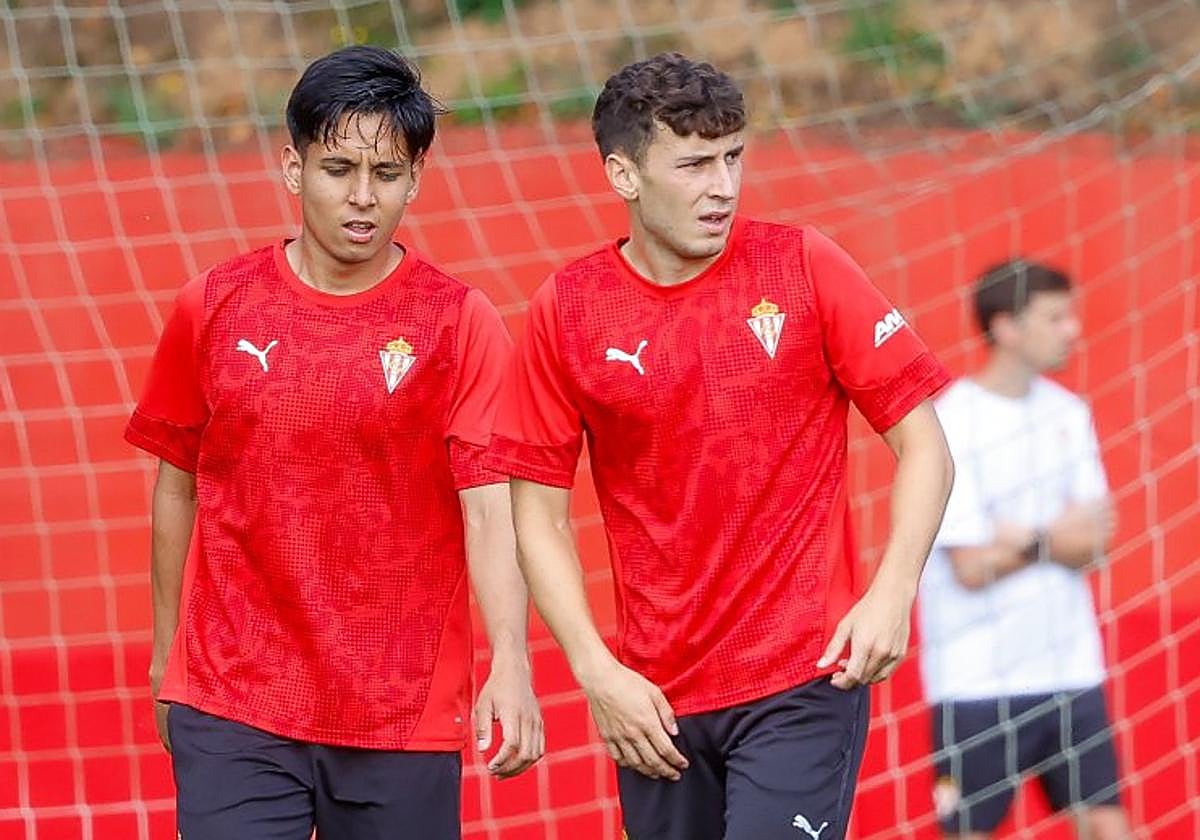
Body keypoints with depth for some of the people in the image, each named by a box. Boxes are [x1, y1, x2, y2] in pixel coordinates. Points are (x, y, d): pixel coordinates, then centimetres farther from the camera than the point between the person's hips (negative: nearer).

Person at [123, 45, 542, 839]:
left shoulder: (461, 325, -4)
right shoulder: (214, 308, 3)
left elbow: (491, 511, -11)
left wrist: (511, 664, -25)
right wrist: (166, 652, 17)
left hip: (405, 717, -1)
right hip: (233, 709, 1)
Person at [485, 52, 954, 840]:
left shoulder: (803, 267, -3)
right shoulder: (567, 309, 1)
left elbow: (922, 443, -1)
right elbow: (539, 516, 5)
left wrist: (894, 592, -14)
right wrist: (596, 670, -5)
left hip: (802, 684, -2)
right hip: (656, 703, 2)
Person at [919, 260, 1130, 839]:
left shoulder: (1068, 414, 8)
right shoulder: (951, 424, -11)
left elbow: (1092, 544, 1)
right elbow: (972, 568, -15)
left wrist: (1016, 540, -15)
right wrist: (1051, 541, -6)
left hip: (1070, 671, 6)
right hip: (978, 681, -5)